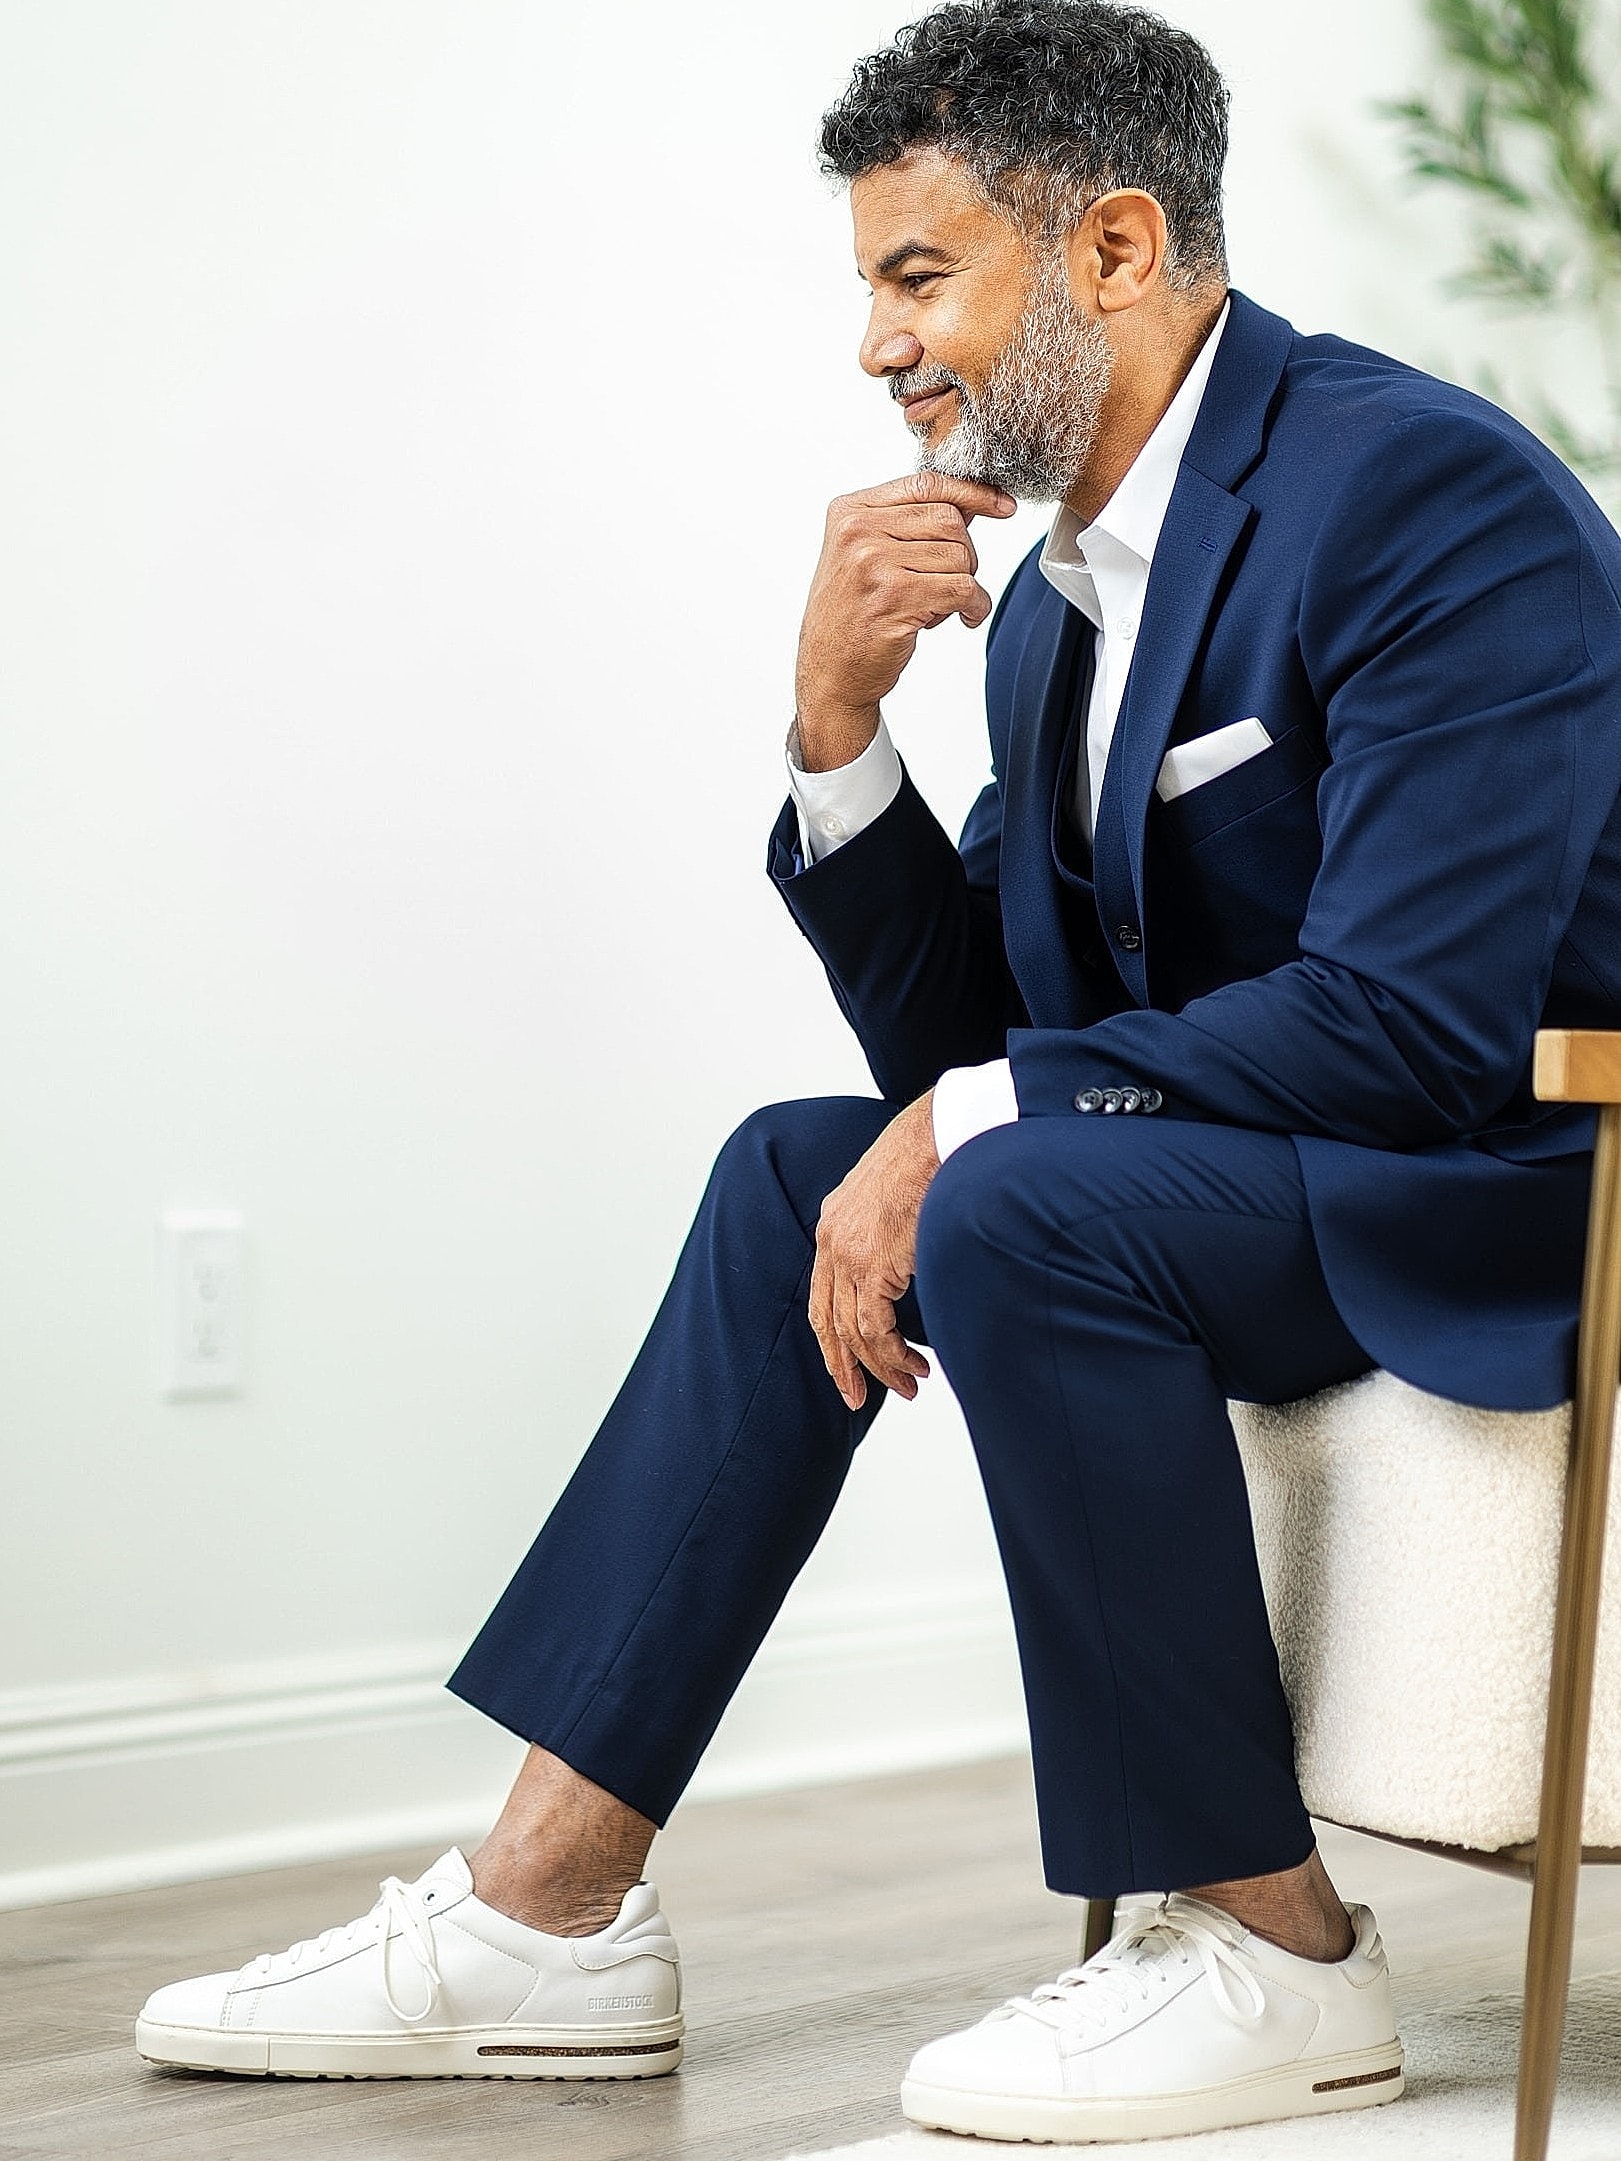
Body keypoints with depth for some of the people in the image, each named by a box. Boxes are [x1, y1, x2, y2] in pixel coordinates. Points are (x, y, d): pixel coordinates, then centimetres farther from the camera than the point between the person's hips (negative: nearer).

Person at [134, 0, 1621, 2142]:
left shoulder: (1429, 494, -18)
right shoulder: (1058, 595, 8)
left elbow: (1409, 1018, -27)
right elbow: (962, 1037, 7)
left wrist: (967, 1133, -21)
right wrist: (838, 728, -7)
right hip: (1284, 1165, 9)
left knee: (1021, 1211, -28)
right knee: (801, 1175, 5)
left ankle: (1271, 1950, -12)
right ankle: (551, 1911, 3)